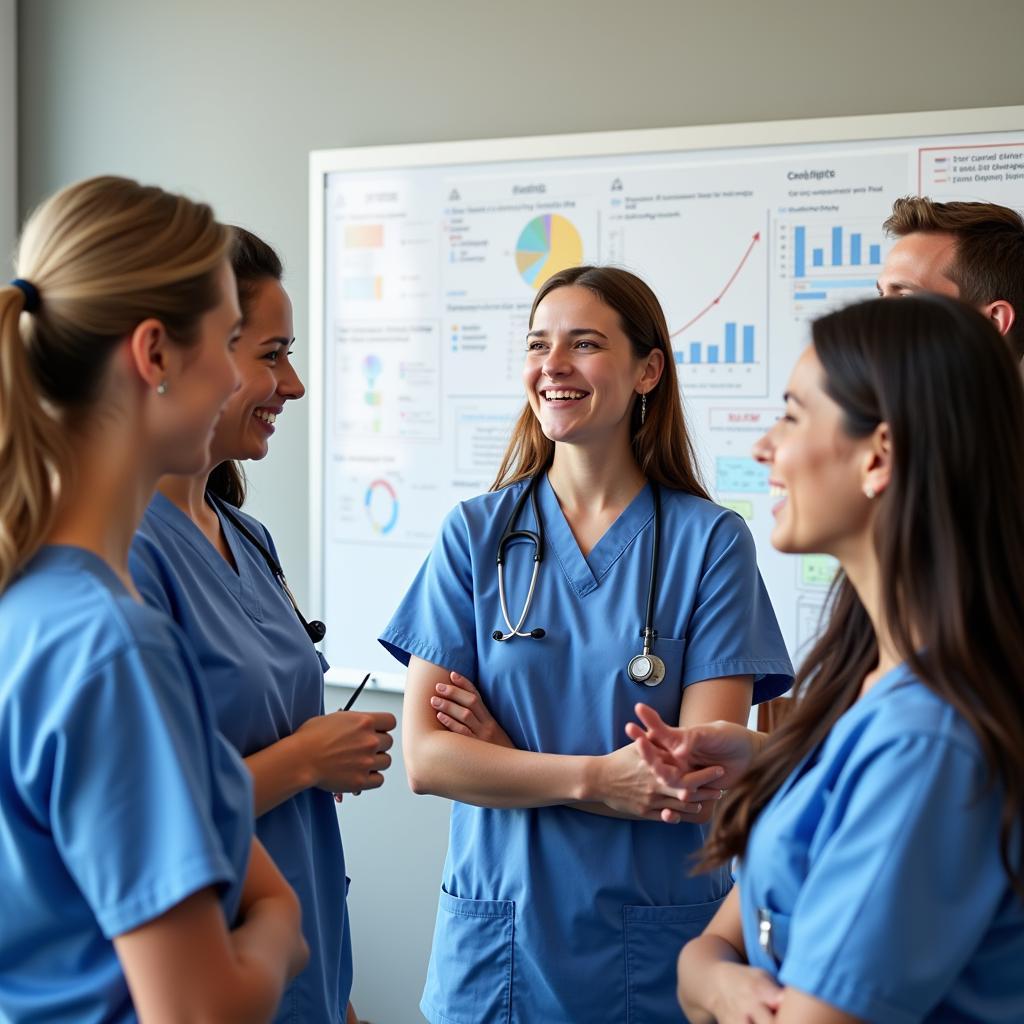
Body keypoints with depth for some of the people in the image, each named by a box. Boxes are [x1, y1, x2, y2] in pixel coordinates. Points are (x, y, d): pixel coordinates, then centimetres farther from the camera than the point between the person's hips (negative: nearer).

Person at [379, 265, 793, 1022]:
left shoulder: (710, 540, -5)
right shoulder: (475, 534, -1)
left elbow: (706, 770, -13)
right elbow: (425, 757, -8)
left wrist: (508, 758, -13)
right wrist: (595, 779, -20)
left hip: (654, 955, -1)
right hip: (498, 939, 2)